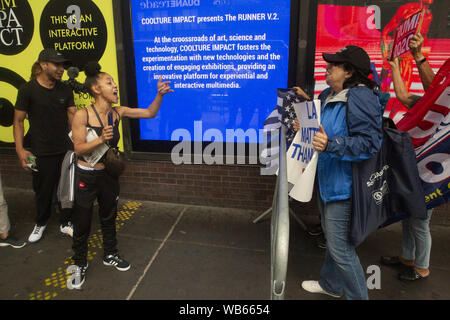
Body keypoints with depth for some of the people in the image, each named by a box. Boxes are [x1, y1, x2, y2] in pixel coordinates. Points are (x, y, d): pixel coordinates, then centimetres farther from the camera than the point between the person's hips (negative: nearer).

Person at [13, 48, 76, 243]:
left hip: (65, 150, 3)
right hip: (41, 153, -3)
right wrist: (20, 150, -11)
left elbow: (73, 116, 4)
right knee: (43, 191, 11)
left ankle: (66, 224, 28)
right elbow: (18, 121, -4)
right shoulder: (28, 90, -7)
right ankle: (40, 223, 35)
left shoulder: (65, 90, 4)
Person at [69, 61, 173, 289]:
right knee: (82, 223, 9)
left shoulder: (117, 113, -3)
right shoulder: (82, 115, -17)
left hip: (108, 174, 5)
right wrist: (101, 139, -34)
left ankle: (110, 255, 42)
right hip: (86, 177, -4)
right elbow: (79, 149, -18)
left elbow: (149, 113, -1)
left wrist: (160, 95, -16)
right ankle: (80, 264, 32)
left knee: (109, 217, 20)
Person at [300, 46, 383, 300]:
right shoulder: (329, 95, 10)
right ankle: (331, 284, 45)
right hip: (326, 182, 10)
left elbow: (370, 143, -26)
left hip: (343, 186, -10)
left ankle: (357, 295, 21)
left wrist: (331, 145, -35)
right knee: (332, 238, 24)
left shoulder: (360, 97, -19)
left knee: (341, 247, -2)